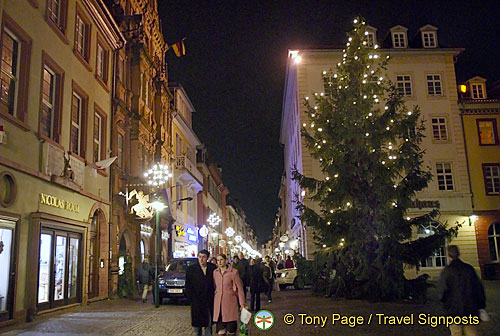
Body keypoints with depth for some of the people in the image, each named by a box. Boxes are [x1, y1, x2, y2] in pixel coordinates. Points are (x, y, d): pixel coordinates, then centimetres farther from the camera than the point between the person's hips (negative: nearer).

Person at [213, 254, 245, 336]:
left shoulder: (233, 272, -3)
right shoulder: (215, 272, 7)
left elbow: (240, 288, -1)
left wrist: (242, 303, -3)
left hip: (230, 302, -3)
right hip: (218, 303, 3)